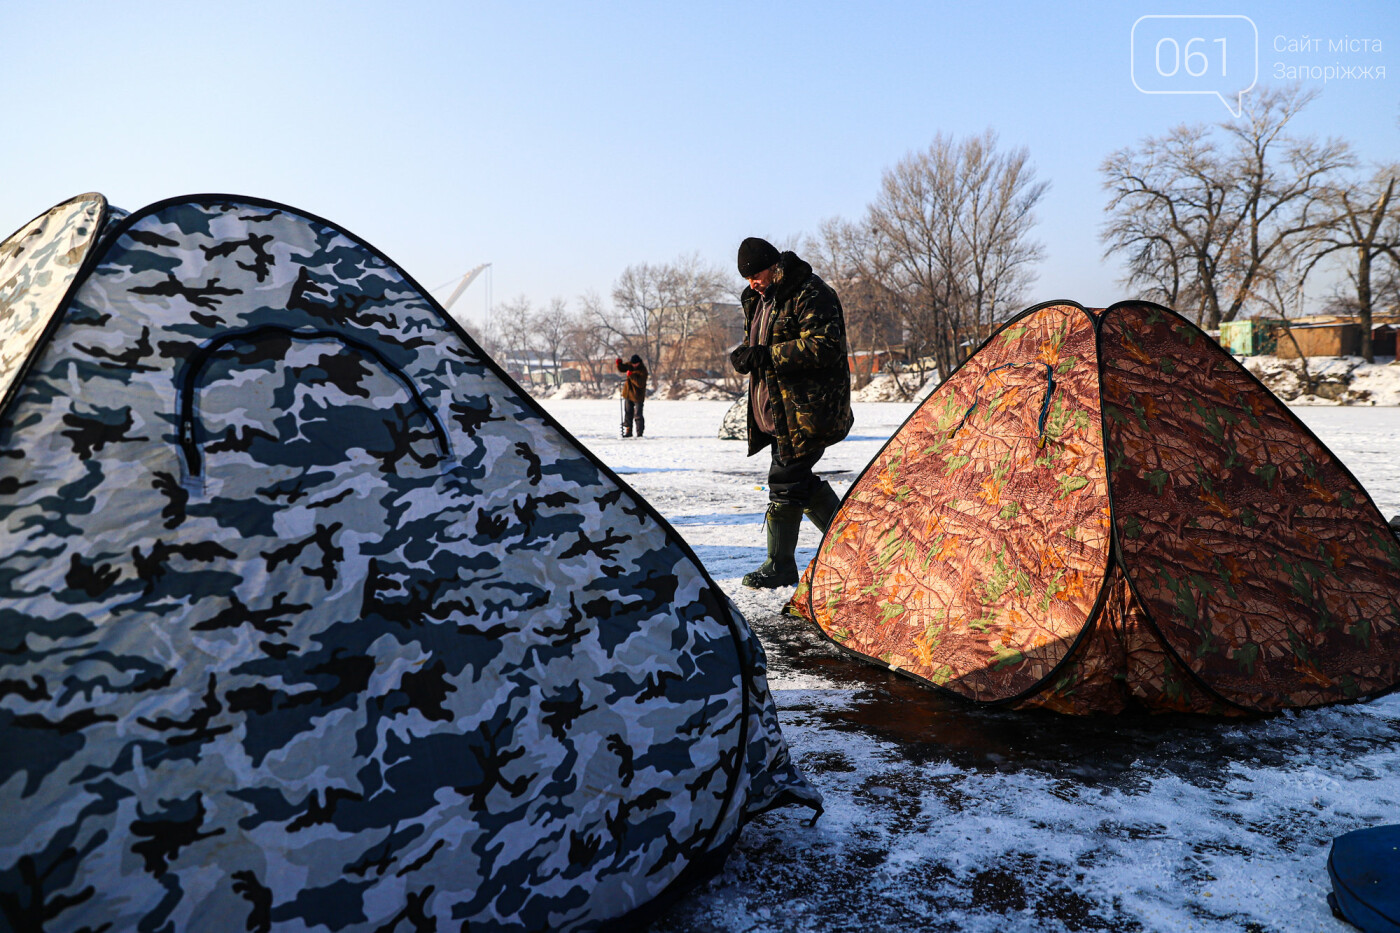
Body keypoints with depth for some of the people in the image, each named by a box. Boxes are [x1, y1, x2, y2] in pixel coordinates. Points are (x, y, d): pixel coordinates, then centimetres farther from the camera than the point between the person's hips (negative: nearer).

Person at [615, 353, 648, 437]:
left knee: (638, 415, -5)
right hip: (628, 393, 7)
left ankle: (640, 433, 5)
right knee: (628, 413, 13)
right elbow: (621, 369, 3)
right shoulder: (630, 365, -1)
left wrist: (631, 375, -33)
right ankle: (628, 431, 23)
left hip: (638, 396, -7)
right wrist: (619, 363, -18)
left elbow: (640, 384, -29)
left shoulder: (643, 371, -21)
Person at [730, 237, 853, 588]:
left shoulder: (811, 295, -14)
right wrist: (744, 354, 0)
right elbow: (755, 339, 25)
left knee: (785, 479, -8)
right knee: (800, 479, 14)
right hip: (777, 411, 10)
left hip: (807, 410, -10)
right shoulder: (758, 298, 15)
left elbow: (825, 345, -24)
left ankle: (780, 565, 5)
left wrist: (766, 354, -27)